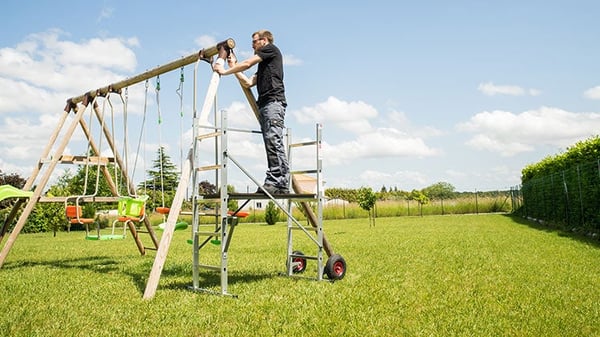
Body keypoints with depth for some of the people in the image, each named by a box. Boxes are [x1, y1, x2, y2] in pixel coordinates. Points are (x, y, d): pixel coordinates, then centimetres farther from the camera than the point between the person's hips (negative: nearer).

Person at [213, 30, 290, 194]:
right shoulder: (263, 66, 33)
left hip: (274, 102, -9)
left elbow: (247, 64, 3)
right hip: (264, 105, 9)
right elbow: (248, 83, 26)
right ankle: (280, 184, -7)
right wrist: (233, 66, 26)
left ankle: (279, 182, -26)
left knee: (273, 140, -19)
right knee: (271, 144, -1)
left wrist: (224, 71, 11)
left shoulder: (271, 49, 9)